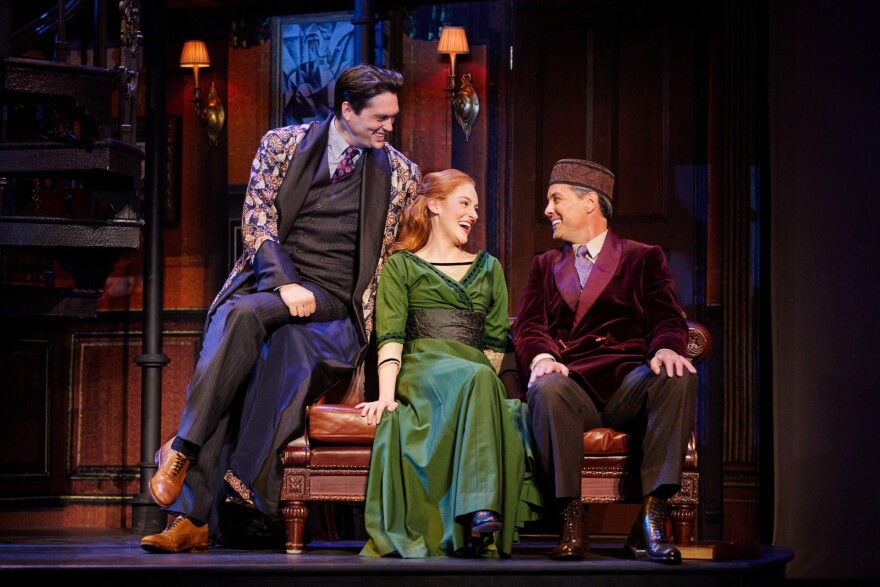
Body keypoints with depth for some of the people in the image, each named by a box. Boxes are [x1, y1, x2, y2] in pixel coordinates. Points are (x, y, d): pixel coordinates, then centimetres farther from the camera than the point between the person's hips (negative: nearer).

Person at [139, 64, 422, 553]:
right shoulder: (282, 145, 10)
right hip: (268, 279, 1)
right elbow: (257, 219, 2)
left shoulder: (401, 174, 11)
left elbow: (396, 254, 18)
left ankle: (181, 446, -29)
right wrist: (285, 283, -13)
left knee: (245, 313, -34)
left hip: (334, 301, -1)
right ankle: (191, 519, -31)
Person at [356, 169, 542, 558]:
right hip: (421, 366, -3)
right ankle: (481, 515, -51)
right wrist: (386, 392, -14)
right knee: (476, 377, -39)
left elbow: (497, 341, 19)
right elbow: (390, 335, 2)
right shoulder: (401, 266, 17)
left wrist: (484, 383, 0)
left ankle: (484, 518, -53)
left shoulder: (488, 268, 28)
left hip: (477, 373, 3)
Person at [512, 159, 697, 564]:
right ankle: (571, 520, -29)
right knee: (547, 390, -36)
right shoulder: (545, 265, 27)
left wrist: (666, 348, -19)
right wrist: (541, 357, -14)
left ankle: (652, 516, -32)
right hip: (570, 381, 1)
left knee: (677, 378, -33)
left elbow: (667, 319, 6)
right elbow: (528, 327, 11)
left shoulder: (643, 258, 21)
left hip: (628, 384, 0)